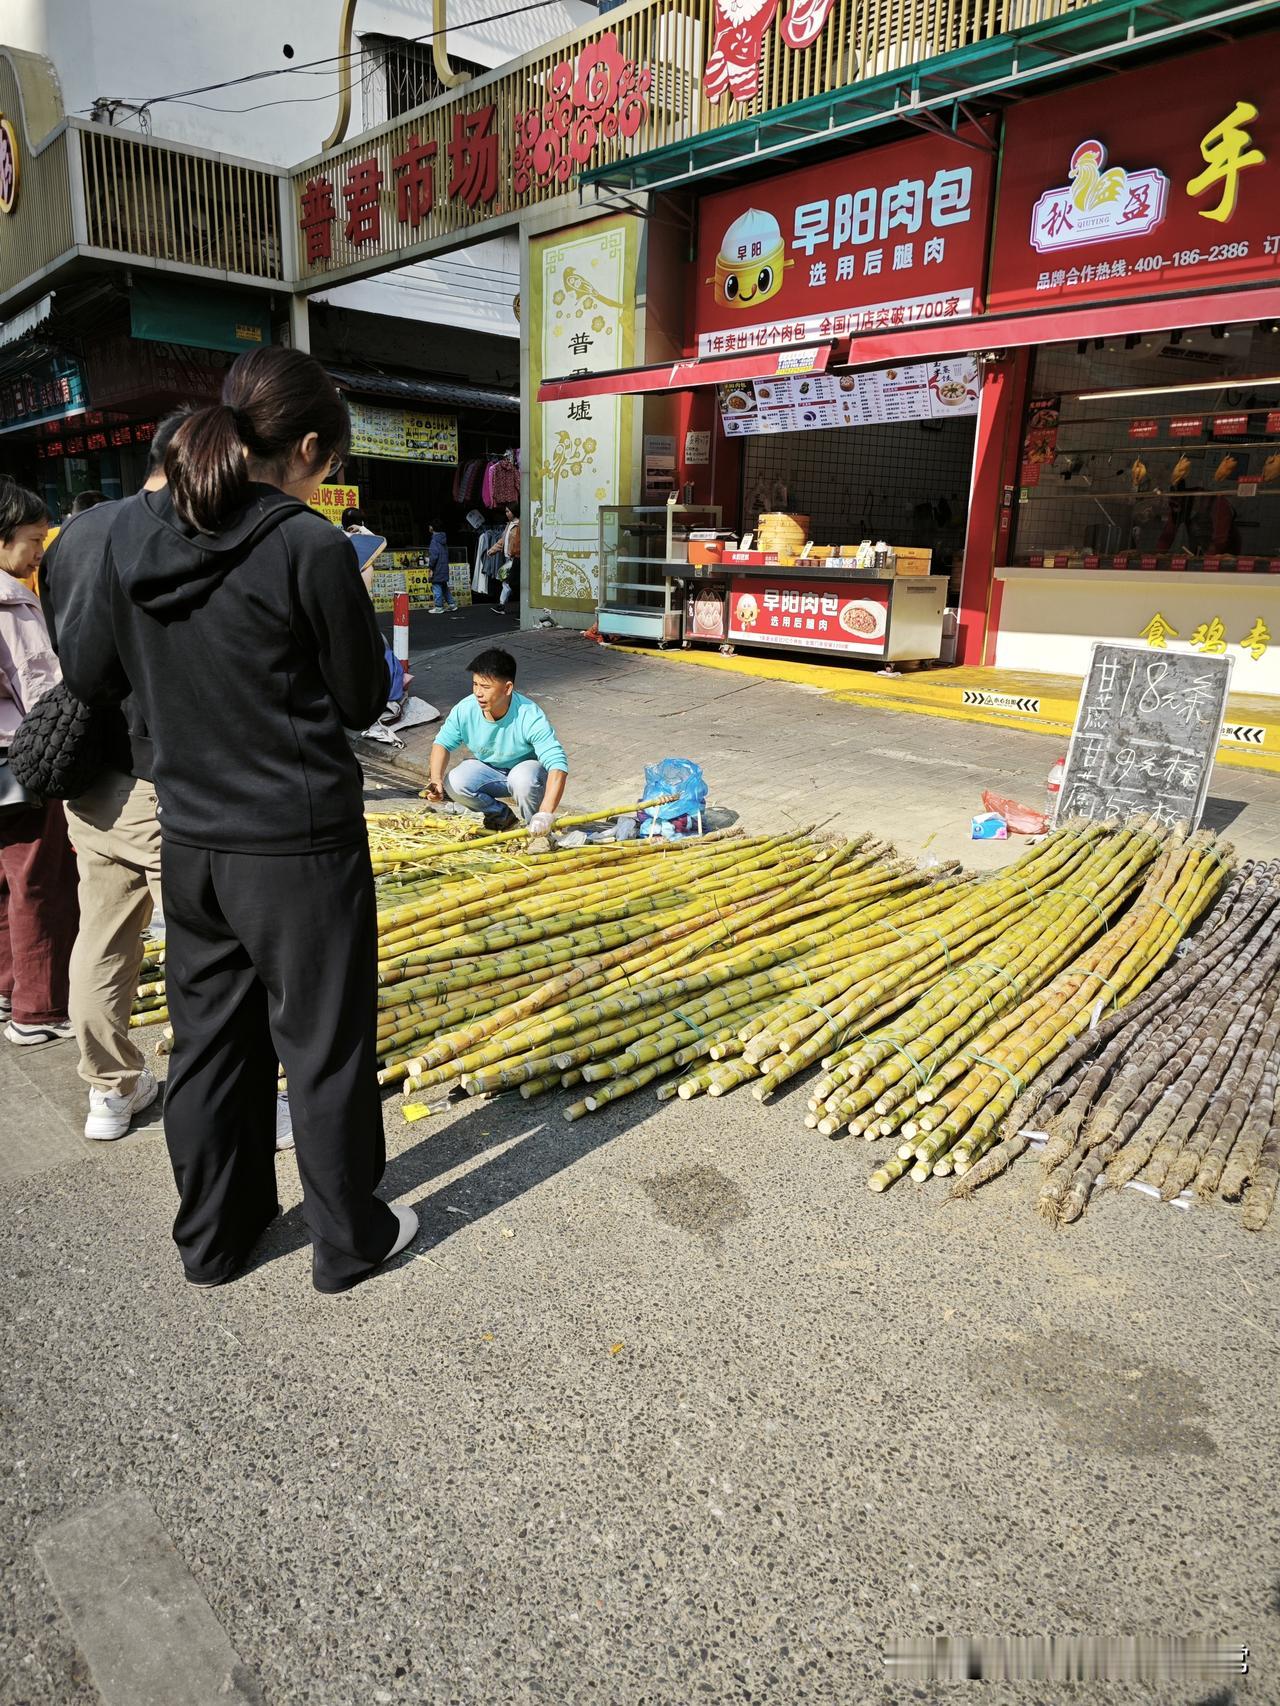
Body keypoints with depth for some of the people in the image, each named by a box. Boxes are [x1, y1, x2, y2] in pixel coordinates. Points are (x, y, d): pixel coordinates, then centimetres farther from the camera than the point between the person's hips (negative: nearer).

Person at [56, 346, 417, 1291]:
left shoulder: (133, 531, 1)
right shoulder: (311, 547, -17)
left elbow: (90, 674, 10)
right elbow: (361, 701, -7)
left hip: (189, 842, 6)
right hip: (300, 847, -6)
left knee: (209, 1040, 20)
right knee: (325, 1048, 10)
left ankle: (215, 1233, 38)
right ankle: (348, 1239, 29)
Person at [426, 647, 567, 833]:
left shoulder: (531, 718, -32)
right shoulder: (465, 710, -20)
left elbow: (558, 765, -38)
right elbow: (443, 743, -3)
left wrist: (545, 814, -50)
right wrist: (436, 779, -23)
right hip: (488, 770, 4)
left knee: (524, 779, -38)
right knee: (455, 783, -25)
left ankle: (535, 830, -8)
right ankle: (502, 816, 3)